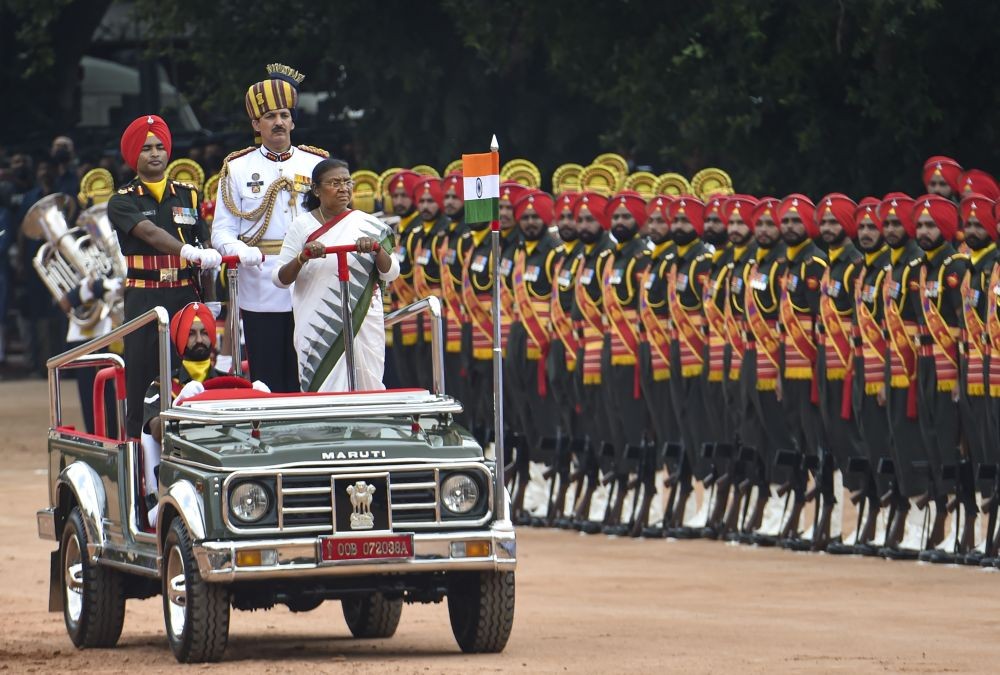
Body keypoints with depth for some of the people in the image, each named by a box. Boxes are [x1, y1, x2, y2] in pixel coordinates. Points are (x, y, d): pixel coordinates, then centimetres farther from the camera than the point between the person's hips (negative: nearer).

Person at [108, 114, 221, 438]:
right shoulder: (123, 201, 2)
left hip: (185, 294, 3)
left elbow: (204, 245, 11)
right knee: (142, 379, -4)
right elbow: (149, 233, -17)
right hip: (143, 298, -3)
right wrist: (191, 252, -34)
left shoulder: (188, 195, 13)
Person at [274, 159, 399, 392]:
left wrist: (377, 249, -16)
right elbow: (279, 279, 1)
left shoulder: (368, 225, 6)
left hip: (362, 326, 1)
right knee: (322, 394, -7)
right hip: (316, 328, -1)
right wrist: (302, 258, -17)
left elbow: (391, 273, 3)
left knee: (367, 391, -3)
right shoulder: (302, 226, 4)